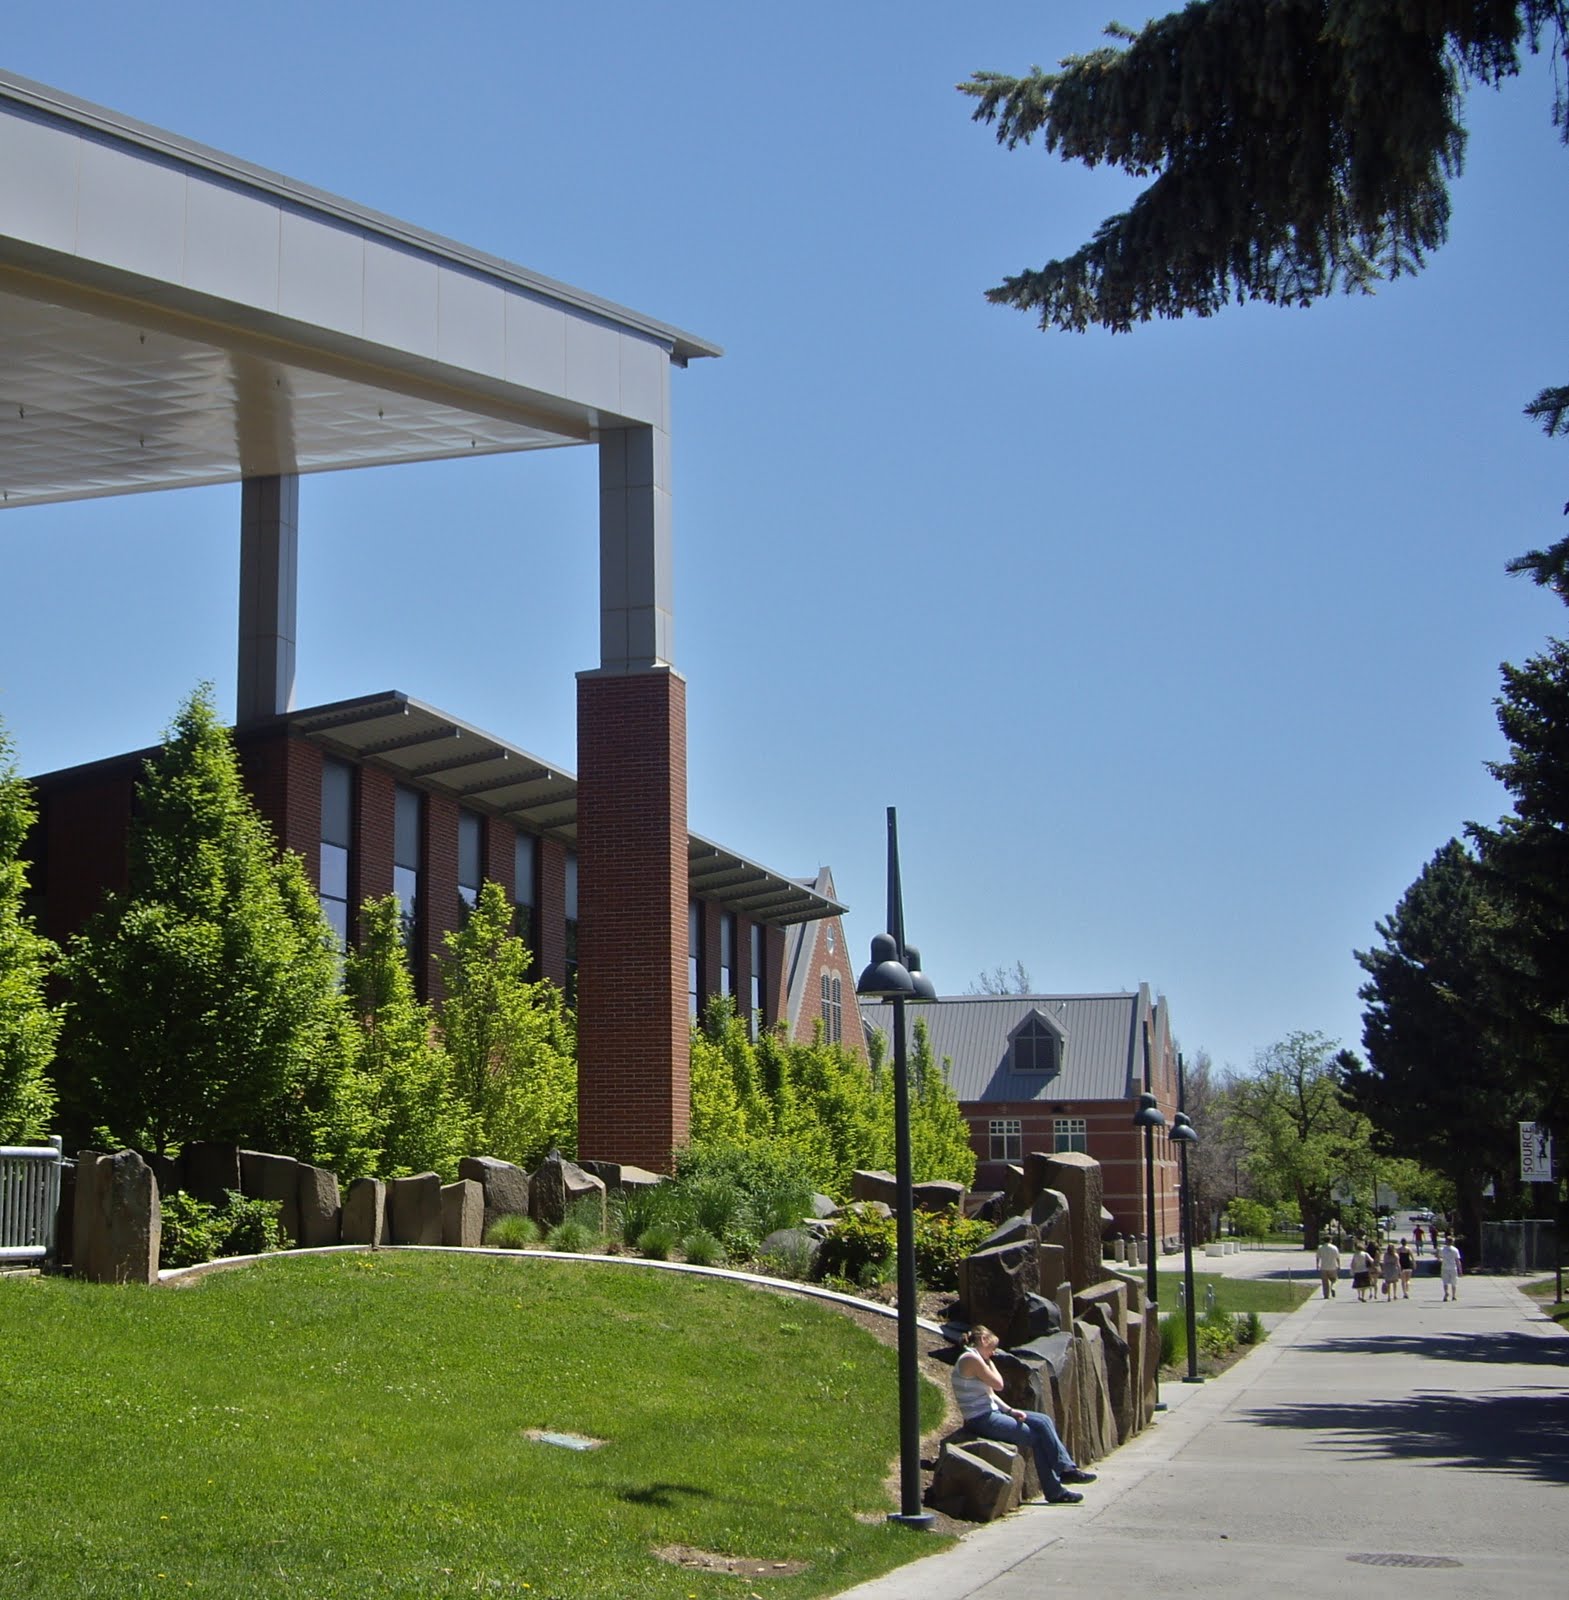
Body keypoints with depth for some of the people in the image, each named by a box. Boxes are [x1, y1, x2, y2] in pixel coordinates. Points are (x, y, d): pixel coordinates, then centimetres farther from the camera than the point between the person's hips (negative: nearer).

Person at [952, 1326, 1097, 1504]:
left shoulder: (976, 1359, 16)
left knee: (1044, 1421, 2)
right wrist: (990, 1362, 0)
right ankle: (1054, 1491, -1)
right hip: (981, 1421, -10)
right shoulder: (970, 1359, -16)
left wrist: (1010, 1410, 2)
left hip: (990, 1413, 10)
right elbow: (998, 1385, -13)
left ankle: (1066, 1468, 0)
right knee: (1037, 1438, -8)